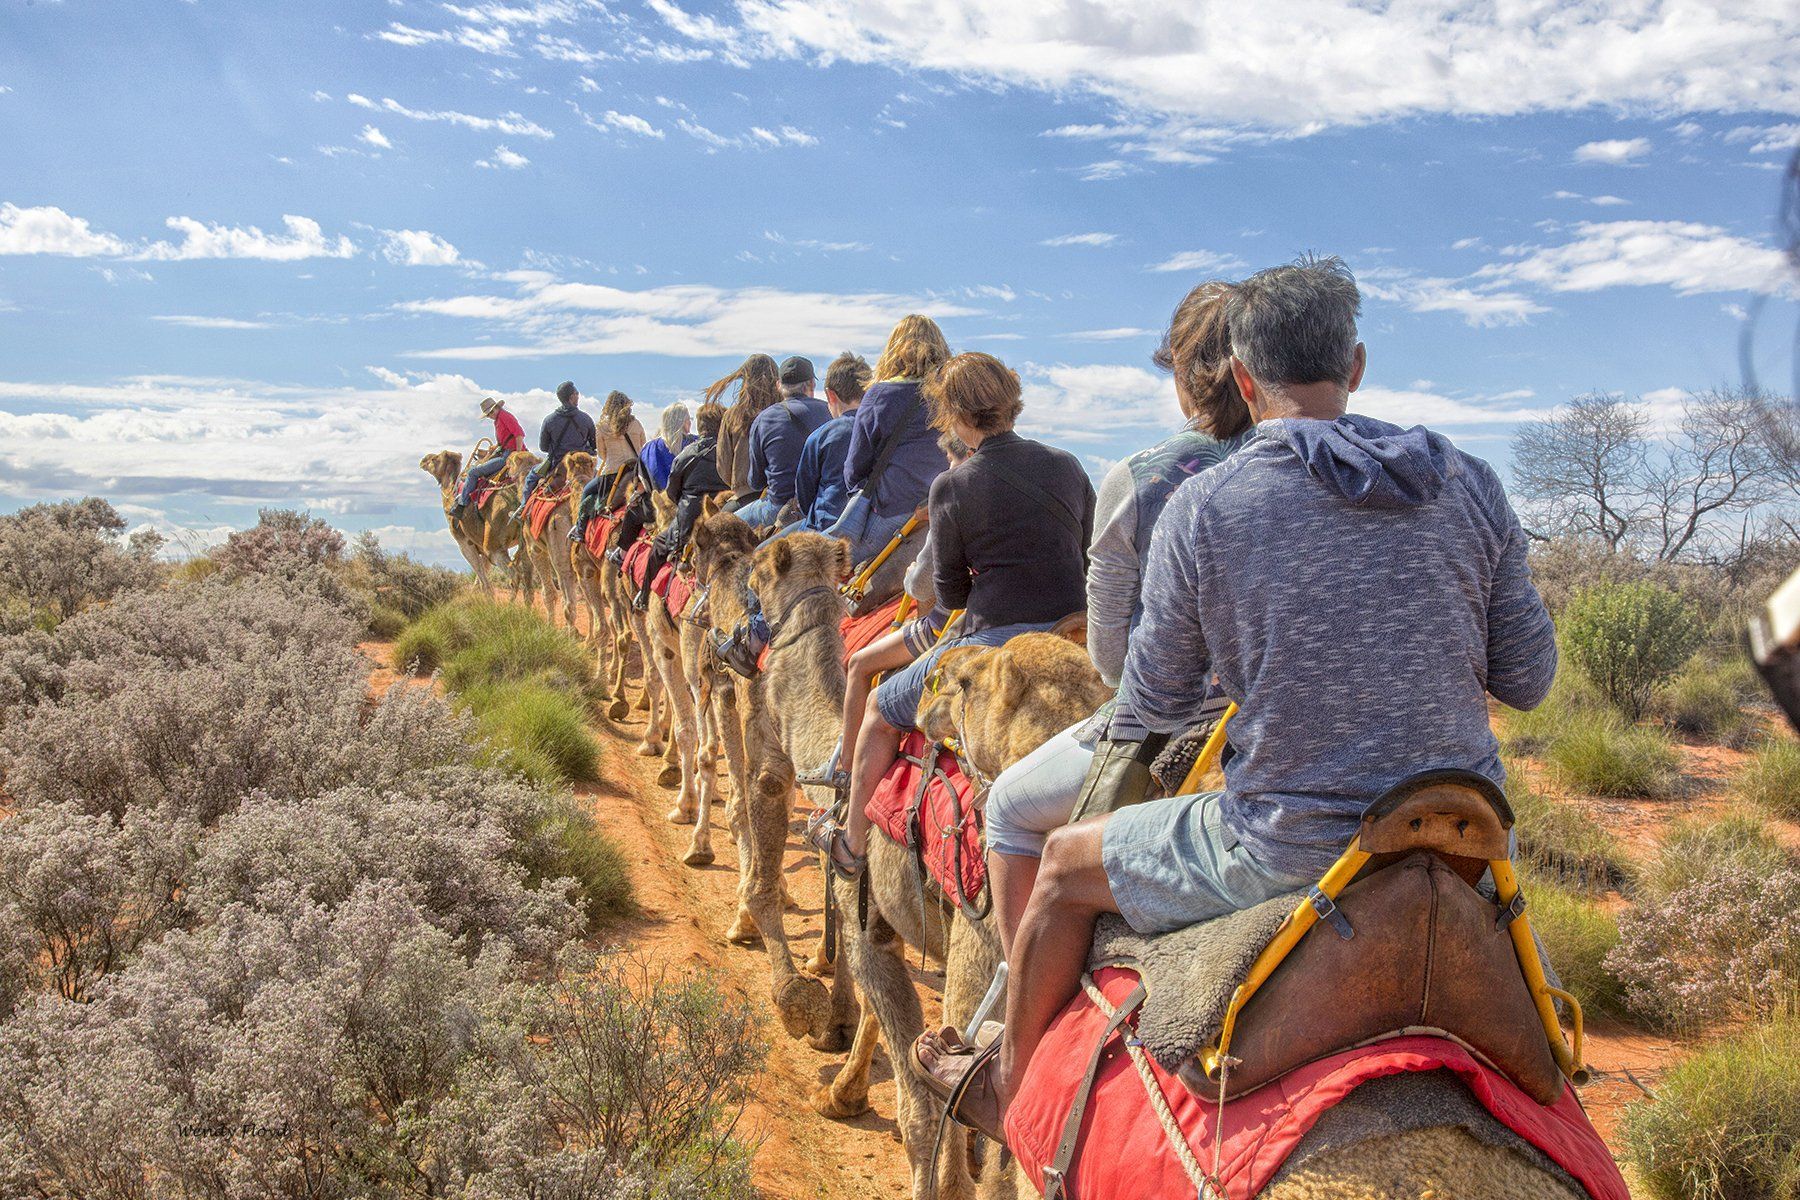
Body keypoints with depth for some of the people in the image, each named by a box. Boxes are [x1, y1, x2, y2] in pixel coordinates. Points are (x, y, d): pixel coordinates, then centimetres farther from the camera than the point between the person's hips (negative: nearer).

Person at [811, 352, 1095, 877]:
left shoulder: (952, 487, -8)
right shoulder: (1067, 466, 6)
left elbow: (950, 593, 1)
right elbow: (1089, 561, 14)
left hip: (995, 645, -6)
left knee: (881, 708, 20)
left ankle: (853, 842, 33)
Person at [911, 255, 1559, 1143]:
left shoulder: (1201, 510, -13)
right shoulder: (1469, 485, -3)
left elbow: (1153, 707, -2)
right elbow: (1527, 679, 4)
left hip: (1289, 853, -4)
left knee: (1067, 861, 19)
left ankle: (1003, 1085, 38)